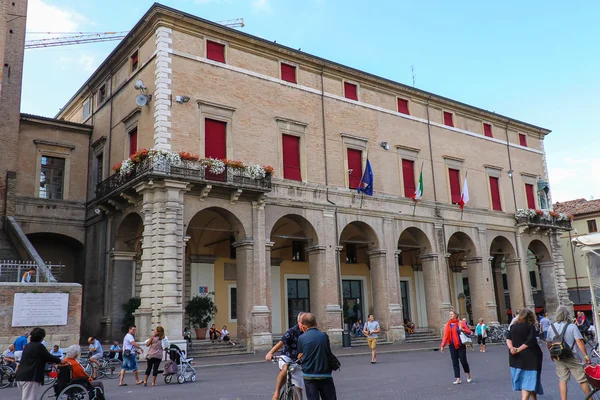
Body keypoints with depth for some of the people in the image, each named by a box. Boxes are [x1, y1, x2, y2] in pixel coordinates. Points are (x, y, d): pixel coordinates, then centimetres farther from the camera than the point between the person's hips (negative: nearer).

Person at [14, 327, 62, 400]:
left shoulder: (28, 346, 18)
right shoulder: (39, 346, -10)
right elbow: (49, 357, -5)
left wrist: (53, 361, 33)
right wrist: (59, 361, 13)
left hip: (20, 376, 9)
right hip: (30, 377, -9)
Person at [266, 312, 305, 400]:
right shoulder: (292, 331, -17)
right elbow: (281, 343, -27)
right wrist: (270, 353, -41)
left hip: (299, 362, 4)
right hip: (287, 358, -4)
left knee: (299, 390, 1)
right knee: (285, 369, -37)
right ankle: (276, 393, -21)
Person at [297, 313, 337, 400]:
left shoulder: (301, 338, -6)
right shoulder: (324, 336, -4)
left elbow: (300, 356, 5)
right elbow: (329, 353, 6)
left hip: (309, 376, 0)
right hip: (325, 375, 1)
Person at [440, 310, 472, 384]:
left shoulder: (461, 323, -2)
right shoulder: (448, 324, 7)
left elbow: (469, 332, -2)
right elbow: (445, 336, 5)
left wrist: (462, 329, -21)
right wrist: (442, 346, 0)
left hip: (460, 345, -3)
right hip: (452, 345, 3)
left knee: (463, 360, -1)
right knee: (455, 362, 2)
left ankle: (468, 374, 27)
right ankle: (458, 379, 7)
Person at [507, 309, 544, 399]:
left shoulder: (513, 326, 8)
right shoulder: (530, 327, -7)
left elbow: (508, 339, 0)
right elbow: (530, 342, -16)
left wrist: (511, 348, -14)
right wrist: (519, 349, -13)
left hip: (516, 358, 6)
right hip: (529, 357, -5)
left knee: (522, 380, 16)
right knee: (529, 381, -3)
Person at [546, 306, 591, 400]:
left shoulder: (551, 327, 3)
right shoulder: (572, 327, -9)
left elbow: (549, 343, 10)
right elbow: (579, 342, -17)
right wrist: (585, 355, -15)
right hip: (571, 357, -3)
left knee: (562, 379, 8)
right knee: (582, 379, 9)